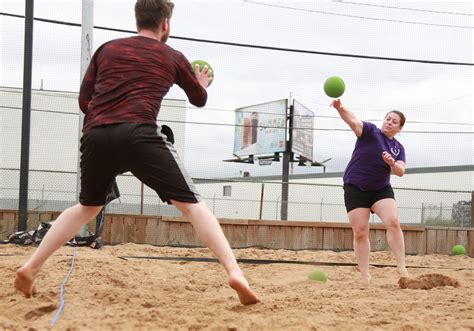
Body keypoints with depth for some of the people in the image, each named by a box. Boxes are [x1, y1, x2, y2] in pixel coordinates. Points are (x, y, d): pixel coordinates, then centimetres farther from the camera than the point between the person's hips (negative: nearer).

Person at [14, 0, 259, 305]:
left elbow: (84, 101, 21)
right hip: (138, 134, -4)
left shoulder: (107, 49, 23)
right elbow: (199, 100, 36)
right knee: (192, 205, -1)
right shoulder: (172, 57, 20)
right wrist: (202, 85, 59)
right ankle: (235, 273, -18)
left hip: (95, 136, 4)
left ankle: (31, 268, 21)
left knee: (87, 207, 26)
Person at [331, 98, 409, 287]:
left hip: (381, 190, 3)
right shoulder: (370, 131, -3)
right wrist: (340, 108, -43)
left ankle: (402, 268, -18)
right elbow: (353, 121, -22)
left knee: (393, 222, -20)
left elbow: (400, 172, -3)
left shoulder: (399, 148, 9)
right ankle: (365, 276, 1)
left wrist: (392, 163, -27)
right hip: (355, 188, -3)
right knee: (360, 232, -6)